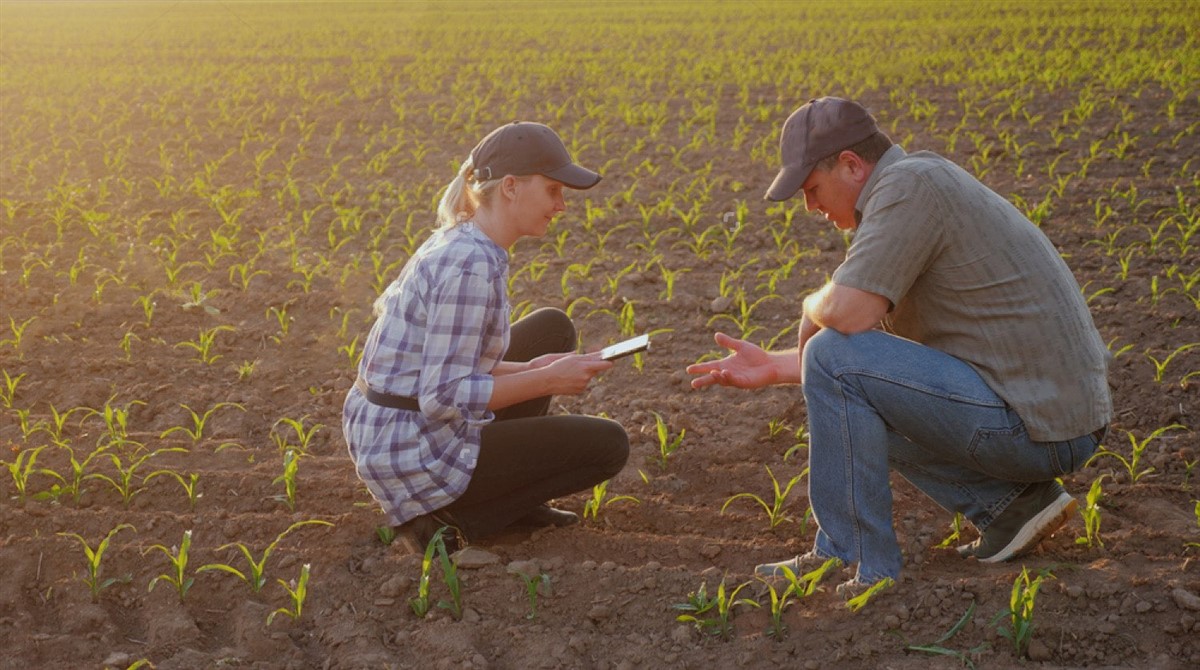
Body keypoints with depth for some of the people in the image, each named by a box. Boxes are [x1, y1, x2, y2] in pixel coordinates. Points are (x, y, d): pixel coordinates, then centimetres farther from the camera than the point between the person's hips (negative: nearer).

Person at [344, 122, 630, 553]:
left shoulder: (455, 243, 7)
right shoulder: (473, 267, -23)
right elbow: (444, 397, -25)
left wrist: (529, 370, 6)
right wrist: (548, 381, -16)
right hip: (417, 456, -9)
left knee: (553, 328, 19)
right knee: (608, 446, 1)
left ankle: (504, 489, 16)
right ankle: (448, 518, -2)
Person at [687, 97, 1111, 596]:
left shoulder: (910, 184, -14)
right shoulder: (911, 188, 17)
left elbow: (847, 314, -25)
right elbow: (877, 340, 22)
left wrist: (814, 307, -1)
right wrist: (774, 368, 17)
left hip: (1035, 426, -10)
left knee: (834, 360, -13)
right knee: (863, 397, 24)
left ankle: (856, 564, -4)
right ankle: (1010, 503, 13)